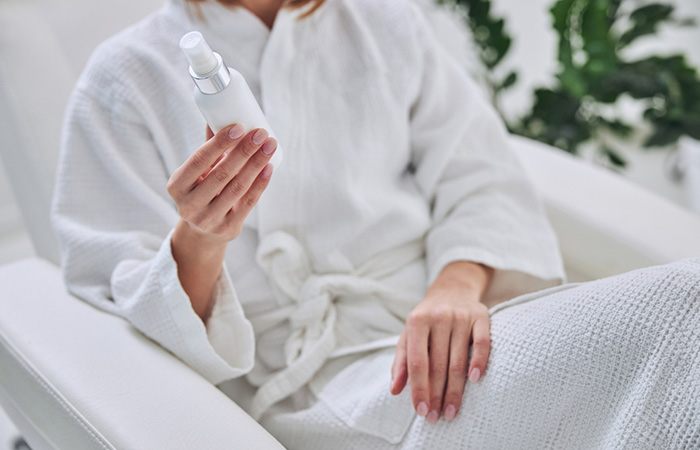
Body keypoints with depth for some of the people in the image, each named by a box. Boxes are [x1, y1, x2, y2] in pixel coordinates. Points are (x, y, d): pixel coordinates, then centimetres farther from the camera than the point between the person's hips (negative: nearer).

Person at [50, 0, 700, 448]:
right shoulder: (126, 80, 7)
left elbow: (483, 184, 8)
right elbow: (128, 313, 2)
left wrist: (457, 286, -14)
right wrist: (197, 240, -21)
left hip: (444, 324, 5)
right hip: (306, 385, -5)